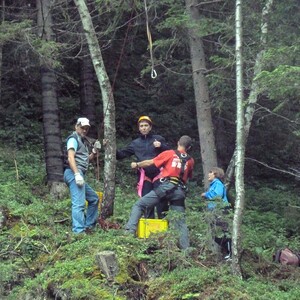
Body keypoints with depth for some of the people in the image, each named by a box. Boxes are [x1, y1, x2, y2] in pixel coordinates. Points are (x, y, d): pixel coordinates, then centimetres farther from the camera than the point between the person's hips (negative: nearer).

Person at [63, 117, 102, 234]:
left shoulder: (82, 141, 25)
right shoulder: (73, 138, -3)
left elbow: (86, 159, 29)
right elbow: (70, 157, -16)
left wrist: (95, 151, 11)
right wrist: (77, 174, -26)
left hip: (79, 175, 10)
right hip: (74, 173, -10)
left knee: (94, 198, 19)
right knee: (79, 203, -17)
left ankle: (88, 226, 21)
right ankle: (78, 231, -22)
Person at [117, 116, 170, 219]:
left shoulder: (158, 139, 10)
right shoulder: (135, 143, 15)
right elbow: (121, 154, 14)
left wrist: (161, 146, -12)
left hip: (158, 174, -2)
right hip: (144, 176, 2)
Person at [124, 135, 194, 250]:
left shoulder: (169, 153, 10)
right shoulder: (190, 161, 20)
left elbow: (149, 163, 14)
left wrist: (136, 165, 29)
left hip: (165, 187, -3)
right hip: (180, 191, 3)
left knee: (139, 205, 3)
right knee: (181, 223, 9)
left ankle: (130, 230, -13)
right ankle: (186, 249, 0)